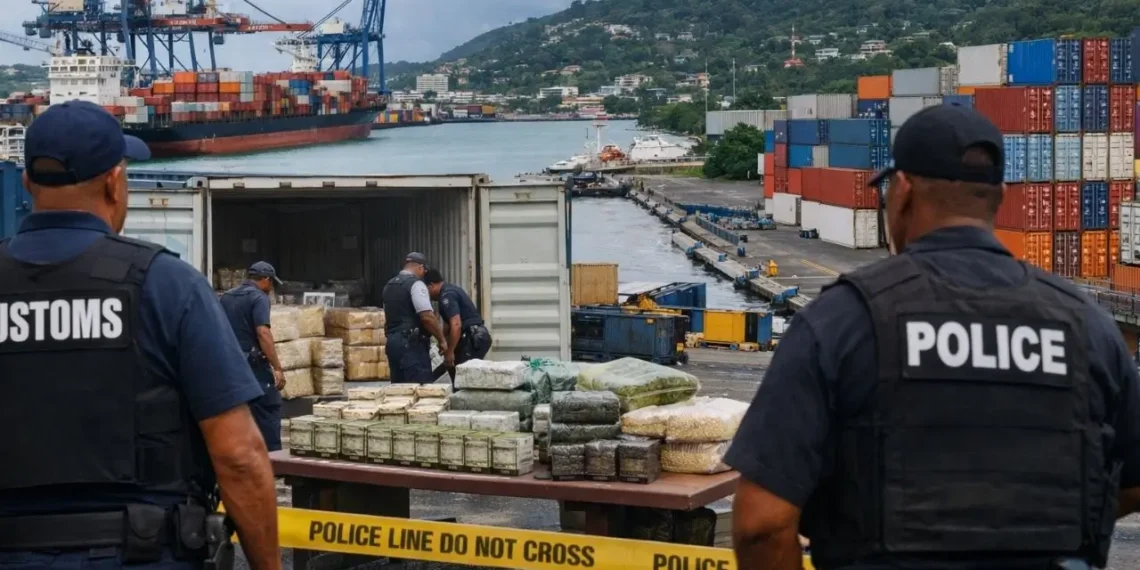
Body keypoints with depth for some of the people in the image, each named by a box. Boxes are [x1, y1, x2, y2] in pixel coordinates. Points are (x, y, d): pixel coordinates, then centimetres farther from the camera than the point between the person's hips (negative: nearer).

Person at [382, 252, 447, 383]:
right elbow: (427, 317, -18)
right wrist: (441, 339, -8)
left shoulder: (389, 286, 17)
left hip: (393, 342, 9)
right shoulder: (415, 284, -10)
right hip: (411, 344, -9)